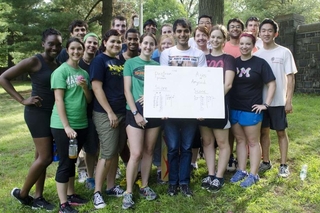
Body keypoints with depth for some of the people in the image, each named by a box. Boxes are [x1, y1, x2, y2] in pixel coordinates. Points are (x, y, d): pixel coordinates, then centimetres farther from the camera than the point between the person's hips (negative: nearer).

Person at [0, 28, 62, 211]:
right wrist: (23, 100, -13)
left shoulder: (59, 64, 8)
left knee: (42, 156, 12)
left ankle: (38, 197, 23)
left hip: (53, 114, 7)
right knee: (46, 157, -6)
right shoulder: (34, 62, -11)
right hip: (37, 113, -6)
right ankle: (22, 193, 15)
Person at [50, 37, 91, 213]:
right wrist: (66, 126, -18)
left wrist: (85, 87, -9)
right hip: (62, 125, -6)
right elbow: (59, 100, -14)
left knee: (72, 161, 16)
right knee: (64, 163, 0)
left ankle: (71, 195, 28)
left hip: (81, 124, 6)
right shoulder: (60, 71, -9)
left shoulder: (84, 73, 10)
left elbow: (89, 100, 11)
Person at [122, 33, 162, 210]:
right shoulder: (130, 63, 2)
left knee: (148, 151, 10)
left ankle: (144, 187, 24)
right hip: (135, 112, -3)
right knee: (136, 153, -8)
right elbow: (127, 90, -4)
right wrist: (135, 113, -13)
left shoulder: (157, 65, 10)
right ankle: (128, 192, 5)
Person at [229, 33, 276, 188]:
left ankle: (253, 175, 15)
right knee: (240, 140, 14)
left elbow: (272, 83, -4)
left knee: (253, 141, 6)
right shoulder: (233, 62, 7)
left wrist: (266, 104, -10)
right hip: (234, 109, 4)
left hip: (251, 109, -4)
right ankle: (241, 171, 25)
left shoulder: (260, 63, -4)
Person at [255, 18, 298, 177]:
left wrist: (289, 100, -9)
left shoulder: (284, 52, -3)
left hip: (278, 101, -3)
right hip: (260, 101, 3)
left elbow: (290, 78, -4)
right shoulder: (256, 54, 6)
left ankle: (283, 164, 16)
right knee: (264, 131, 10)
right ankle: (266, 162, 24)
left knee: (281, 132, 6)